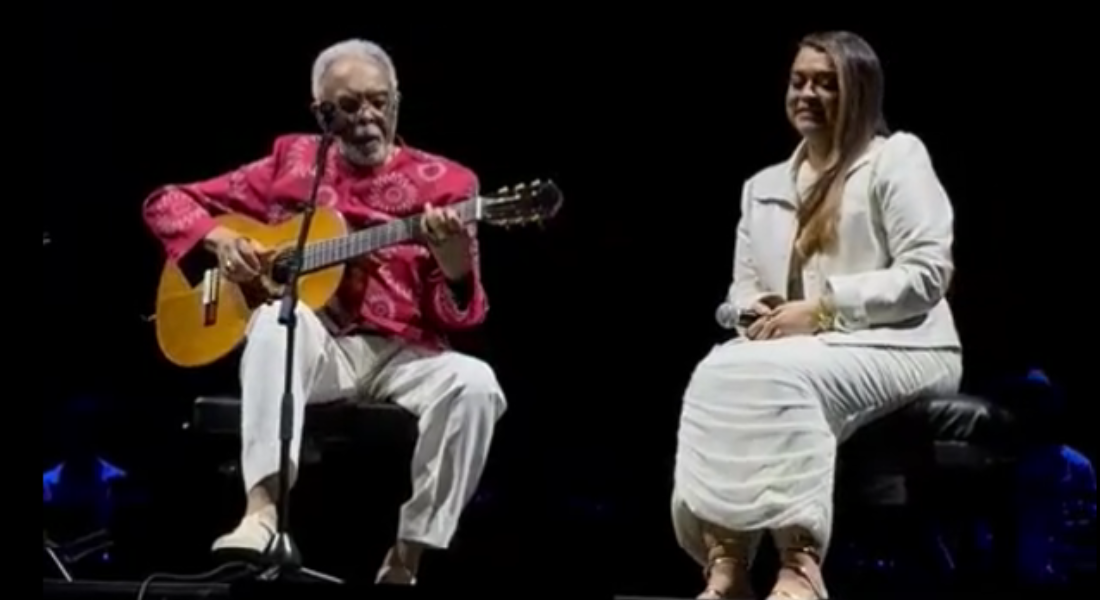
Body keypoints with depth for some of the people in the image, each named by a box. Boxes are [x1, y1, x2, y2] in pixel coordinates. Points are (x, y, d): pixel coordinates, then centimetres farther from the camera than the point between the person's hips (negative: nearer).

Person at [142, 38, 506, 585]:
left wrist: (455, 263, -25)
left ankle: (405, 563, -21)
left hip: (402, 356, 0)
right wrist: (220, 240, -8)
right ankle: (262, 511, -45)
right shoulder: (291, 162, 10)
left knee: (474, 384, -32)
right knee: (280, 316, -35)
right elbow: (167, 202, 14)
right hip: (313, 347, 0)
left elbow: (460, 317, -1)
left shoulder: (442, 183, 6)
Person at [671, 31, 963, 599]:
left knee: (781, 377, -36)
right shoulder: (764, 186, 22)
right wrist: (753, 313, -6)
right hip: (794, 351, 5)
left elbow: (927, 273, -9)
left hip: (895, 347, -5)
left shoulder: (896, 157, 3)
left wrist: (822, 308, -16)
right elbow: (740, 290, 21)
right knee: (716, 378, -28)